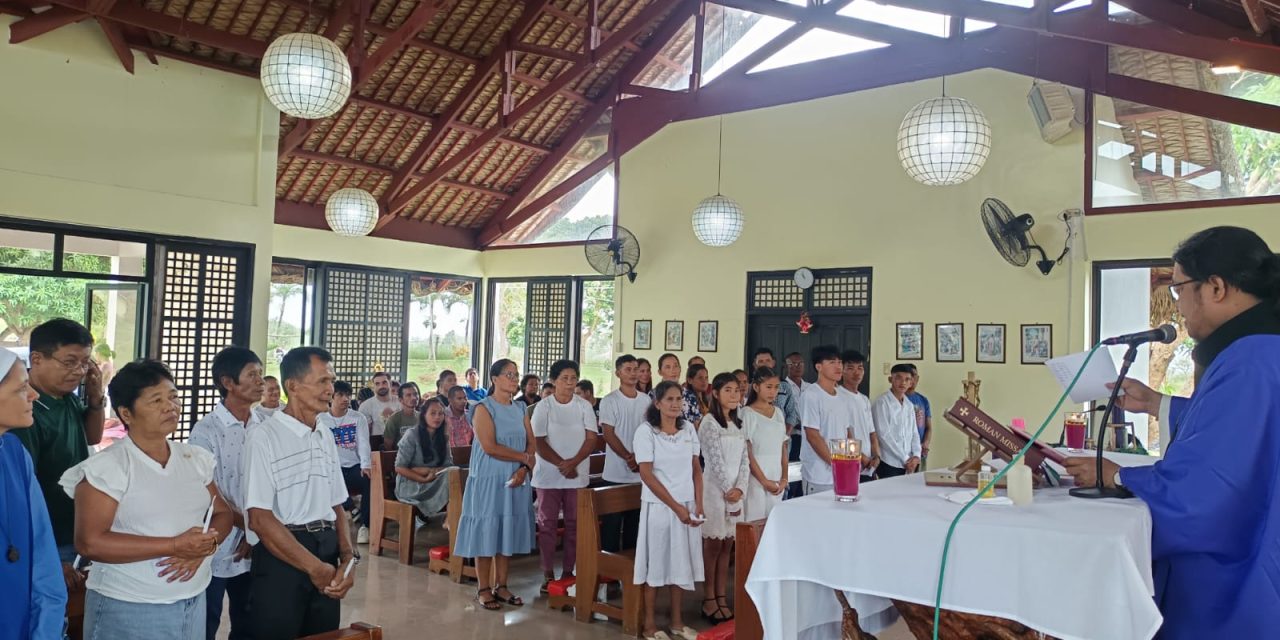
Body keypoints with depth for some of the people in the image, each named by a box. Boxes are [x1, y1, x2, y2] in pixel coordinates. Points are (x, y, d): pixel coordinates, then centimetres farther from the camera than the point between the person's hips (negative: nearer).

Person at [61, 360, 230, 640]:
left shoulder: (196, 459, 5)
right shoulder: (107, 467, -11)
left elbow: (222, 514, 9)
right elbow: (89, 543, -17)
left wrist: (205, 545, -13)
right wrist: (174, 546, -21)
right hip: (127, 610, -5)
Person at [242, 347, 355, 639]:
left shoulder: (326, 436, 10)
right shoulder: (264, 437, -10)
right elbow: (260, 519, -14)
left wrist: (347, 559, -3)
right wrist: (314, 566, -12)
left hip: (327, 553, 6)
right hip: (280, 558, -6)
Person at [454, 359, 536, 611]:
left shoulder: (519, 409, 11)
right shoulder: (484, 408, -8)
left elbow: (531, 443, 6)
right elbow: (489, 447, -18)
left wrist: (523, 469, -11)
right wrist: (523, 457, -11)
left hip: (515, 481, 6)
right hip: (489, 480, -6)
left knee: (509, 533, 9)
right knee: (486, 533, 1)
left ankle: (501, 586, 20)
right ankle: (483, 590, 11)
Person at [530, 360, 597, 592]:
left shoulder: (584, 406, 3)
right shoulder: (543, 407, -2)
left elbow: (591, 439, -1)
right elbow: (539, 442, -6)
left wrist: (573, 462, -16)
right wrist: (561, 464, -15)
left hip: (578, 475, 2)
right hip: (548, 475, -2)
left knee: (574, 524, 4)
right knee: (547, 524, 3)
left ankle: (568, 571, 14)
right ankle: (548, 574, 11)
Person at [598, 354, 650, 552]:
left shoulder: (646, 400, 8)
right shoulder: (609, 401, -4)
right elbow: (608, 434, -9)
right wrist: (629, 458, -15)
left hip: (640, 473, 4)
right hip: (616, 474, -4)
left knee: (635, 520, 10)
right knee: (612, 521, 1)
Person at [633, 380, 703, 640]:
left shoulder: (688, 428, 5)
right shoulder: (646, 431, -9)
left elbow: (696, 468, 9)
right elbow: (647, 474, -13)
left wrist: (698, 504, -2)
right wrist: (676, 506, -14)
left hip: (687, 506, 5)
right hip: (659, 506, -4)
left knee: (681, 561, 11)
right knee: (656, 562, 3)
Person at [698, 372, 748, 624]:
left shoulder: (738, 423, 12)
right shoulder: (709, 422, -8)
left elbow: (744, 460, 8)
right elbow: (716, 460, -13)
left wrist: (740, 488, -5)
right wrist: (727, 490, -11)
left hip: (735, 490, 6)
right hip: (715, 489, -6)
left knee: (727, 546, 9)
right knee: (713, 544, 0)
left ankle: (722, 599, 15)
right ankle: (709, 600, 8)